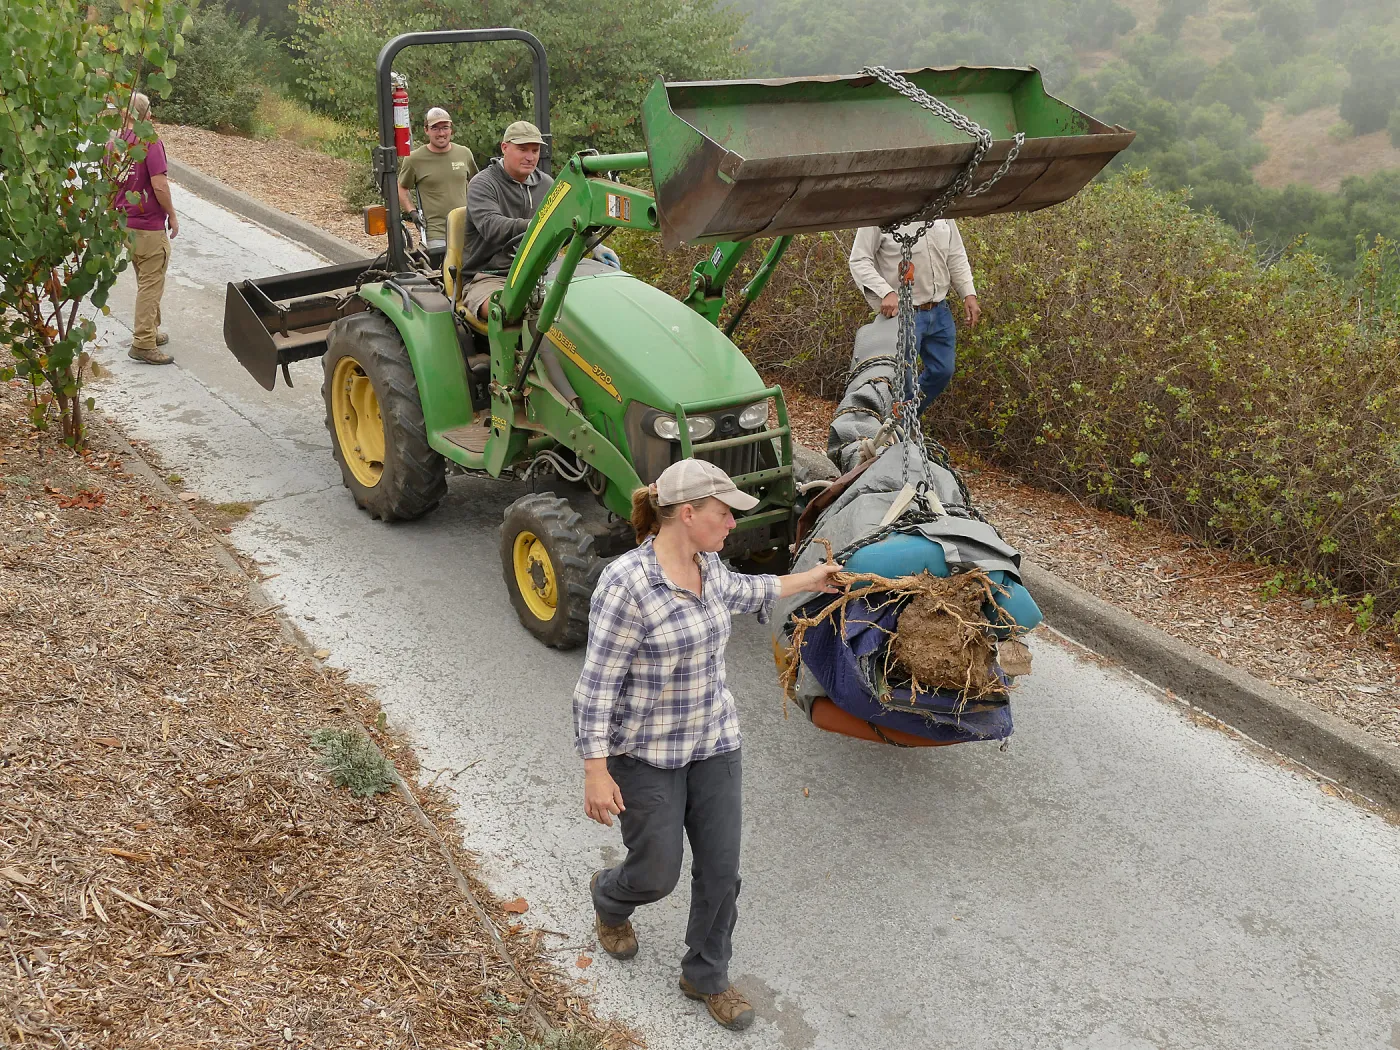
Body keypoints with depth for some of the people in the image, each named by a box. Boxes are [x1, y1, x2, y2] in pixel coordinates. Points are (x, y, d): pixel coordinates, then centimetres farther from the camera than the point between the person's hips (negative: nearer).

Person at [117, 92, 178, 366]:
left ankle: (150, 331, 31)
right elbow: (159, 186, -21)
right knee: (151, 284, -1)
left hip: (124, 222, 8)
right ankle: (143, 343, -1)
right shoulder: (149, 142, -17)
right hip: (149, 225, -8)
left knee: (146, 280, 21)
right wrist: (172, 216, -8)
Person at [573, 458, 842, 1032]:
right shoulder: (628, 583, -25)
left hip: (714, 740, 7)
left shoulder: (706, 565, -3)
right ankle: (609, 898, 43)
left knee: (721, 867, 10)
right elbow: (597, 684, -21)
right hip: (646, 754, -6)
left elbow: (737, 591, 22)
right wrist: (596, 772, -20)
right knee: (657, 874, 7)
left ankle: (706, 976, 33)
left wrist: (805, 580, 32)